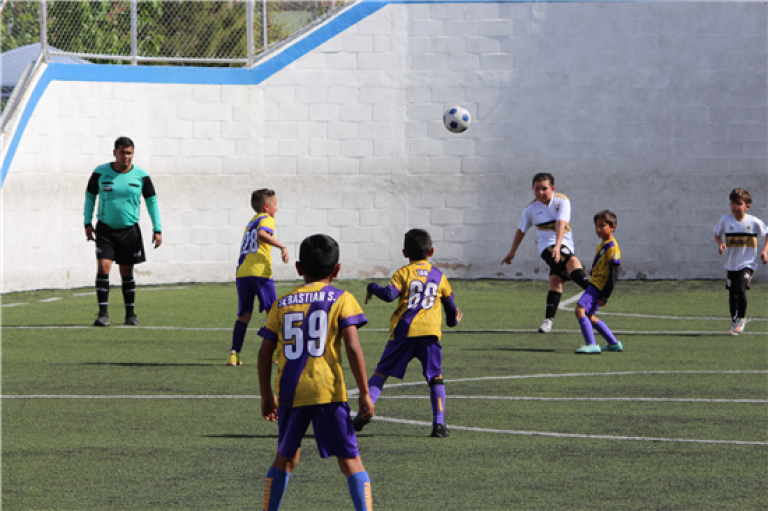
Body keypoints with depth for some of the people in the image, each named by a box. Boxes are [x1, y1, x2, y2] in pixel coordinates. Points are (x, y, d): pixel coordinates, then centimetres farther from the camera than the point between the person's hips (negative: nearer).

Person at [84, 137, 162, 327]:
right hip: (105, 229, -1)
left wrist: (157, 229, 1)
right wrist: (88, 222, 1)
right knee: (103, 267, -15)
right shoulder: (101, 172, -4)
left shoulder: (141, 175, -3)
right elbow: (90, 195, 9)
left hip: (129, 230, 1)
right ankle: (103, 314, -13)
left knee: (127, 272, 6)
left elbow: (151, 200, 7)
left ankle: (130, 314, 18)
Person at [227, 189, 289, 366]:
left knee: (244, 315, 8)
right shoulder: (267, 219, 1)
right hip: (260, 272, -6)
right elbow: (262, 234, -20)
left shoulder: (251, 222, 25)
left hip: (241, 273, 6)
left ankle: (234, 353, -2)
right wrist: (282, 246, -20)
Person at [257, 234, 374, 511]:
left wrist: (266, 396, 20)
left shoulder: (282, 304, 12)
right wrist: (364, 393, -4)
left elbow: (265, 353, 10)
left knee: (285, 457, 20)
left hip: (289, 393, 3)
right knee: (349, 459, 0)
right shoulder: (341, 300, 2)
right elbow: (353, 347, -8)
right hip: (327, 392, -3)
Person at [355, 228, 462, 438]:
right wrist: (453, 319, 46)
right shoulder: (439, 275, 14)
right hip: (430, 332, 2)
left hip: (404, 330, -2)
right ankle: (439, 423, -3)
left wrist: (372, 289, 7)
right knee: (435, 377, 6)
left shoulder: (403, 273, 2)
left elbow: (390, 294, -13)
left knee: (382, 372, 7)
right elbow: (449, 301, 27)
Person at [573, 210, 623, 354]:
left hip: (599, 287, -10)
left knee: (580, 310, -22)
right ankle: (614, 343, 27)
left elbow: (613, 275, -19)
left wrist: (605, 296, -20)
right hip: (594, 284, 10)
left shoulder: (612, 248, -15)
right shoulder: (601, 245, 15)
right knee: (589, 316, 18)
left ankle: (591, 345, -26)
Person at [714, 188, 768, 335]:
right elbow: (717, 235, 12)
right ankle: (734, 322, 29)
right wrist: (720, 244, -9)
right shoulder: (725, 221, -4)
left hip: (748, 263, -3)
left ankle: (741, 319, -1)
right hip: (731, 264, 3)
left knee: (741, 288, -21)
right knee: (732, 294, 9)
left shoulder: (754, 222, -8)